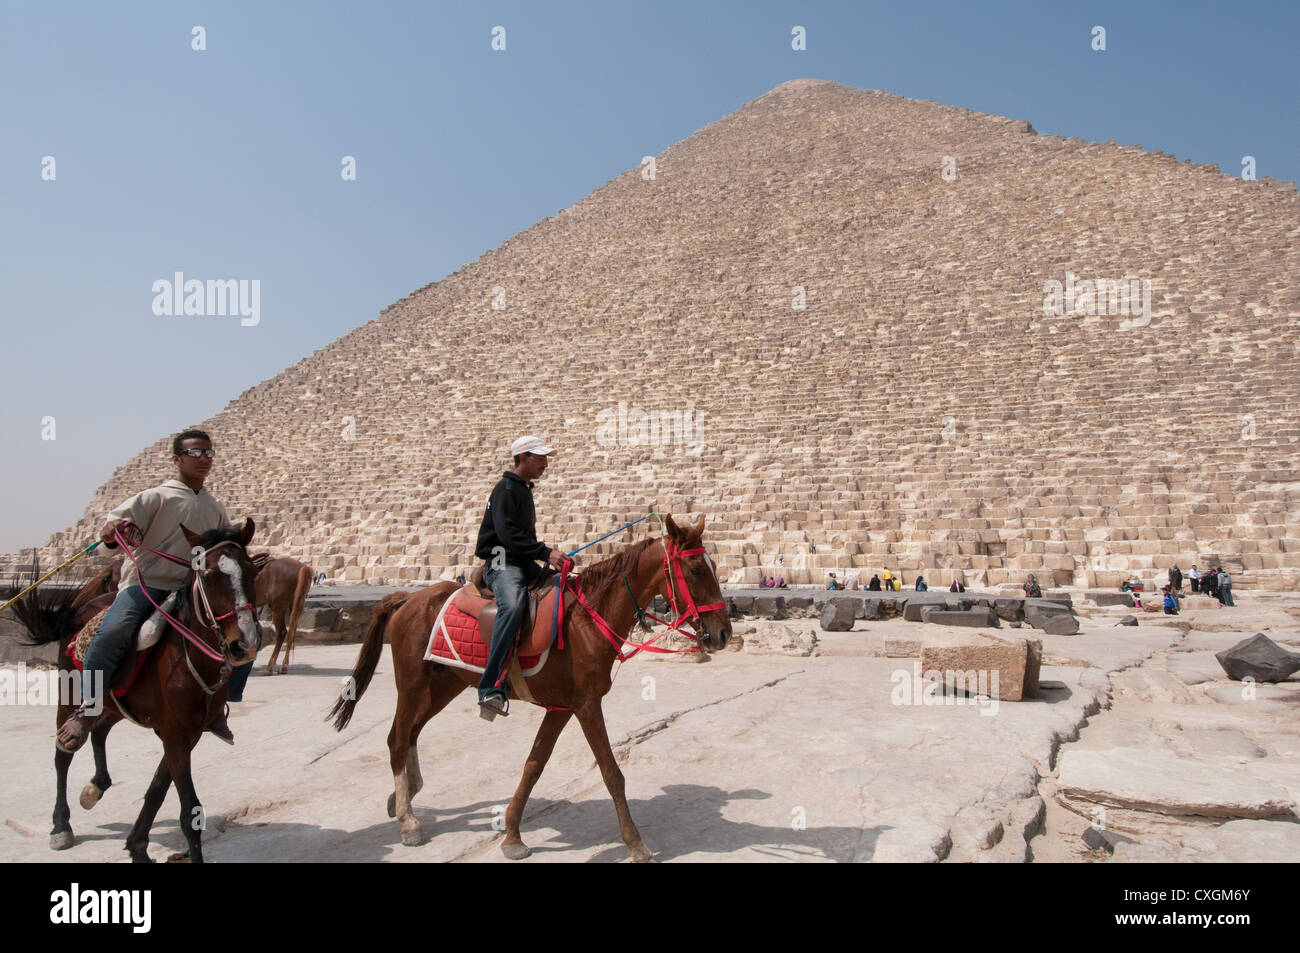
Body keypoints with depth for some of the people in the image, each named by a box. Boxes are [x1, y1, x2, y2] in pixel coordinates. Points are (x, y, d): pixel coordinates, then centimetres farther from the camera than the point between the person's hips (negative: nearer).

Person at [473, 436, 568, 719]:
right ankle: (493, 688, -43)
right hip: (502, 562, -10)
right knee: (513, 606, -37)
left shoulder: (525, 489, 22)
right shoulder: (506, 488, -8)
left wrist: (552, 556, 16)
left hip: (524, 564, 10)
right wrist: (545, 552, -24)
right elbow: (508, 534, -20)